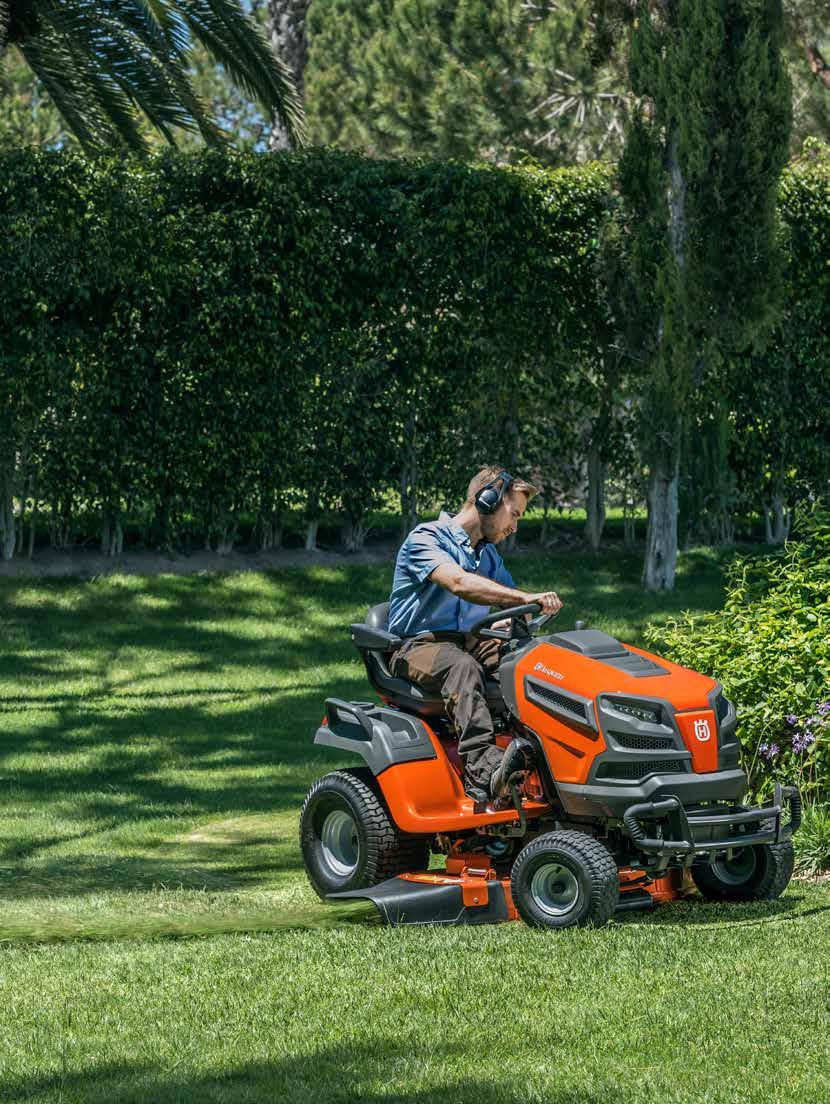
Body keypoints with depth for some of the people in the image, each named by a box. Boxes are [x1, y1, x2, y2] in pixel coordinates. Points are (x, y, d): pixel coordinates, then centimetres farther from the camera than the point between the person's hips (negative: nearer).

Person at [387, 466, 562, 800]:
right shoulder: (426, 538, -7)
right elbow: (458, 583, -25)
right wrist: (526, 598, -34)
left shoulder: (488, 556, 22)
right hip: (418, 646, -7)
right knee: (462, 667, -40)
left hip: (470, 643, 7)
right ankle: (483, 769, -55)